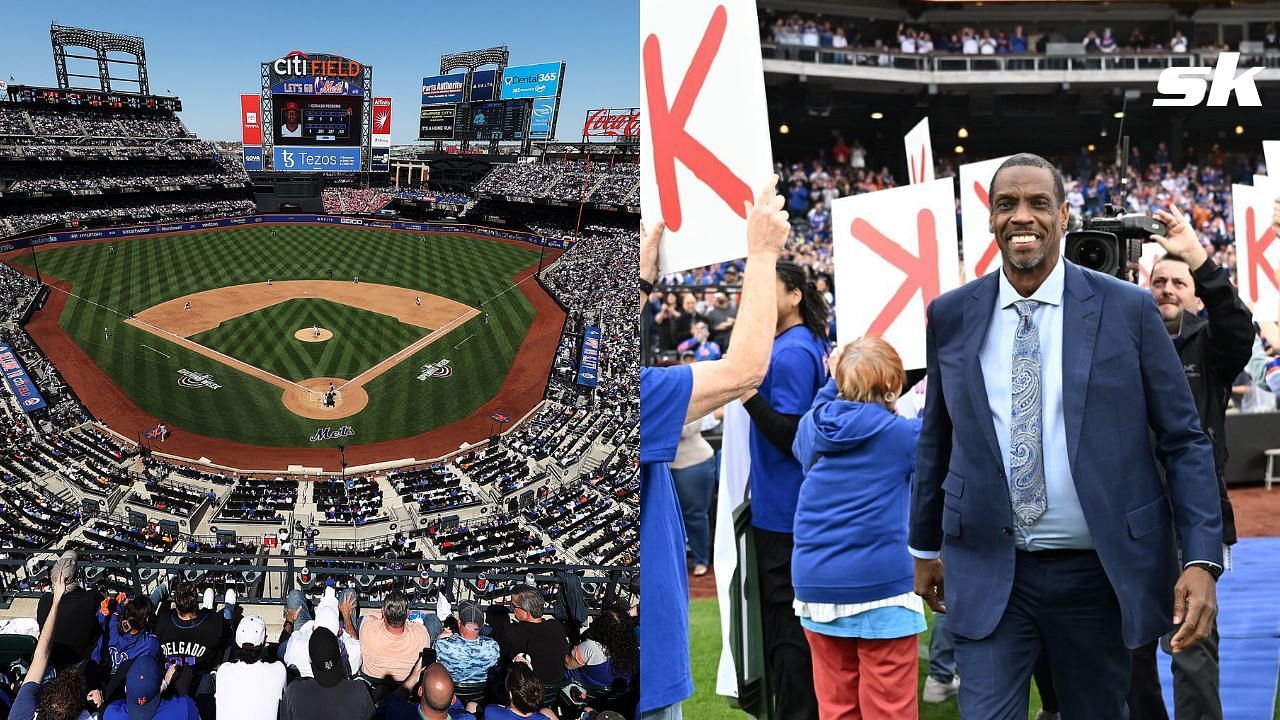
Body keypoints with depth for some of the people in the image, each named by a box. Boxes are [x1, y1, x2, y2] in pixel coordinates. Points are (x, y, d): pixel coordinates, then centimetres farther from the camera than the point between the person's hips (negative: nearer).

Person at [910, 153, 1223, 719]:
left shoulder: (1128, 310, -4)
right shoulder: (951, 316, 3)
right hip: (987, 571, 1)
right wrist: (925, 547, 17)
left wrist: (1201, 559, -12)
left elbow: (1183, 441, -2)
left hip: (1100, 569, 0)